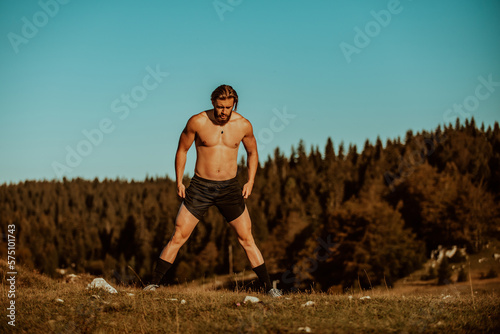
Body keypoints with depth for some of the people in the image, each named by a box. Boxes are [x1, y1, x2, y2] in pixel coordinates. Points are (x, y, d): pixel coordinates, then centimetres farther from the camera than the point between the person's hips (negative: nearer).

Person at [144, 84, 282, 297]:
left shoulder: (243, 125, -4)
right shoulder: (197, 122, -9)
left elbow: (252, 152, 14)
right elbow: (182, 150, 4)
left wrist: (250, 181, 3)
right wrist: (179, 182, -1)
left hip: (230, 188, 1)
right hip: (200, 187, -1)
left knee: (247, 239, 3)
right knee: (178, 237, -4)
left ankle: (268, 287, 11)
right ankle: (154, 283, 4)